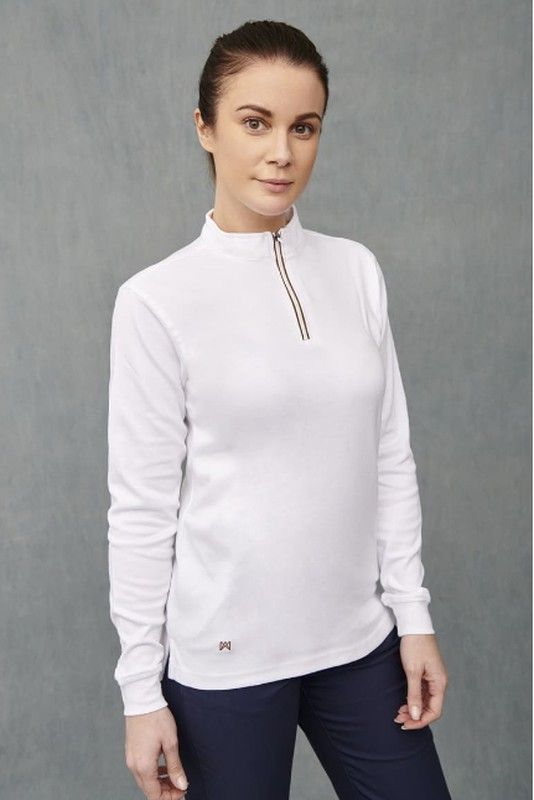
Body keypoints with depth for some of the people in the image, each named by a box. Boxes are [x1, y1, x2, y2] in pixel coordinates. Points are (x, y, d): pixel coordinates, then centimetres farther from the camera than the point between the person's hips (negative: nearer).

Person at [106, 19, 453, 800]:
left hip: (359, 639, 4)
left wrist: (413, 615, 5)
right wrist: (141, 690, -5)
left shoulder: (357, 271, 1)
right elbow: (141, 507, -8)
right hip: (224, 654, -4)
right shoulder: (157, 298, -11)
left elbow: (390, 458, 6)